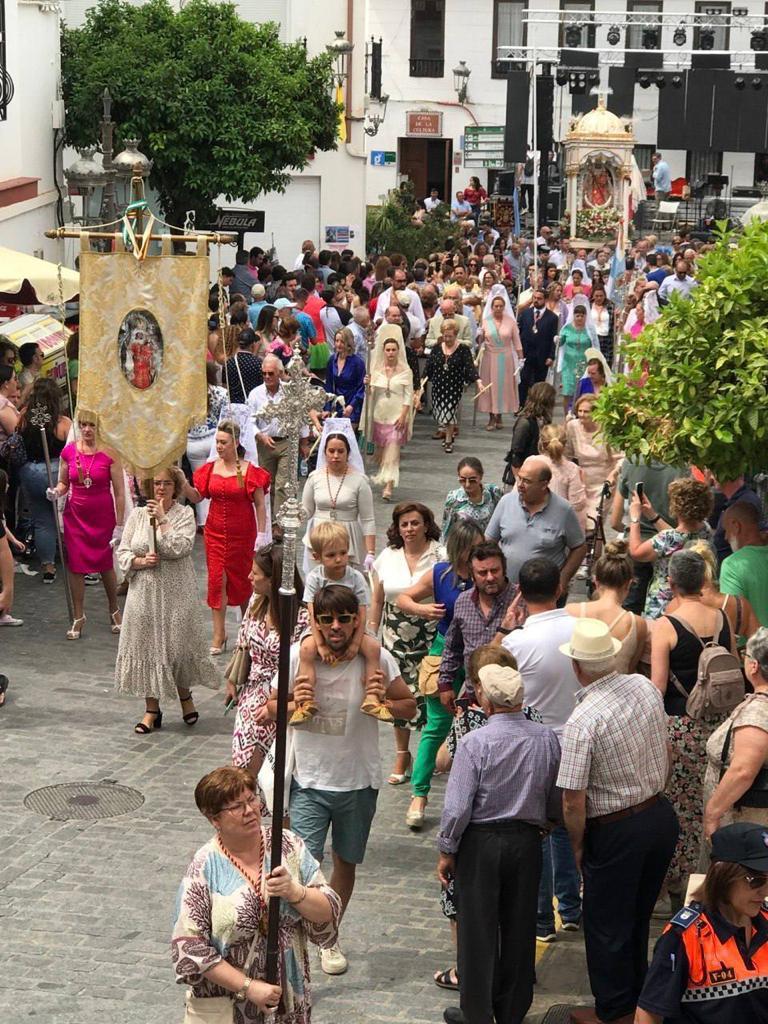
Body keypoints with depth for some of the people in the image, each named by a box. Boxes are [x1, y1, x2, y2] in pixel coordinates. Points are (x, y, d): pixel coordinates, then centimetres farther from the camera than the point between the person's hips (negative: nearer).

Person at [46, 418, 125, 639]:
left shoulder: (109, 454, -10)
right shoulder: (68, 451, -2)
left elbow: (119, 492, -8)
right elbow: (63, 483, 11)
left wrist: (119, 525, -9)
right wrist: (56, 492, -13)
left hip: (103, 517, -2)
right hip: (75, 516, 2)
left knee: (106, 565, 9)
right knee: (75, 565, 2)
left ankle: (114, 611, 32)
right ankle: (78, 617, 15)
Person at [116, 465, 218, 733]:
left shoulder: (184, 514, -3)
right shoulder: (137, 515, 5)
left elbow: (180, 548, -18)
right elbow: (122, 553, 5)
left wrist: (162, 519, -17)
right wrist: (140, 561, -14)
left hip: (176, 593, -2)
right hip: (145, 593, 2)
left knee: (177, 644, 5)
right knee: (147, 646, 5)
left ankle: (185, 695, 31)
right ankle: (152, 709, 15)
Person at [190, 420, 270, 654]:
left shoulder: (249, 470, -8)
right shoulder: (211, 468, 3)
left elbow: (260, 505, -5)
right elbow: (197, 496, 6)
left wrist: (261, 534, -9)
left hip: (242, 533, -3)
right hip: (215, 533, 3)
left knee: (242, 579, 9)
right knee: (216, 579, -1)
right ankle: (219, 635, 2)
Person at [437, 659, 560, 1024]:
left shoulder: (475, 743, -18)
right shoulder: (547, 739, -5)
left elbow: (458, 806, -16)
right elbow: (557, 801, 5)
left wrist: (447, 851, -4)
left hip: (481, 843, -4)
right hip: (527, 841, 4)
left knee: (478, 930, 8)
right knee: (519, 927, 16)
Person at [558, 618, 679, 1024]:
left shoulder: (581, 723, -25)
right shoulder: (646, 687, -6)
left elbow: (573, 801, -22)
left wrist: (578, 846, -6)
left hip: (617, 834, -7)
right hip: (662, 816, 7)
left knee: (606, 926, 13)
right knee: (638, 918, 24)